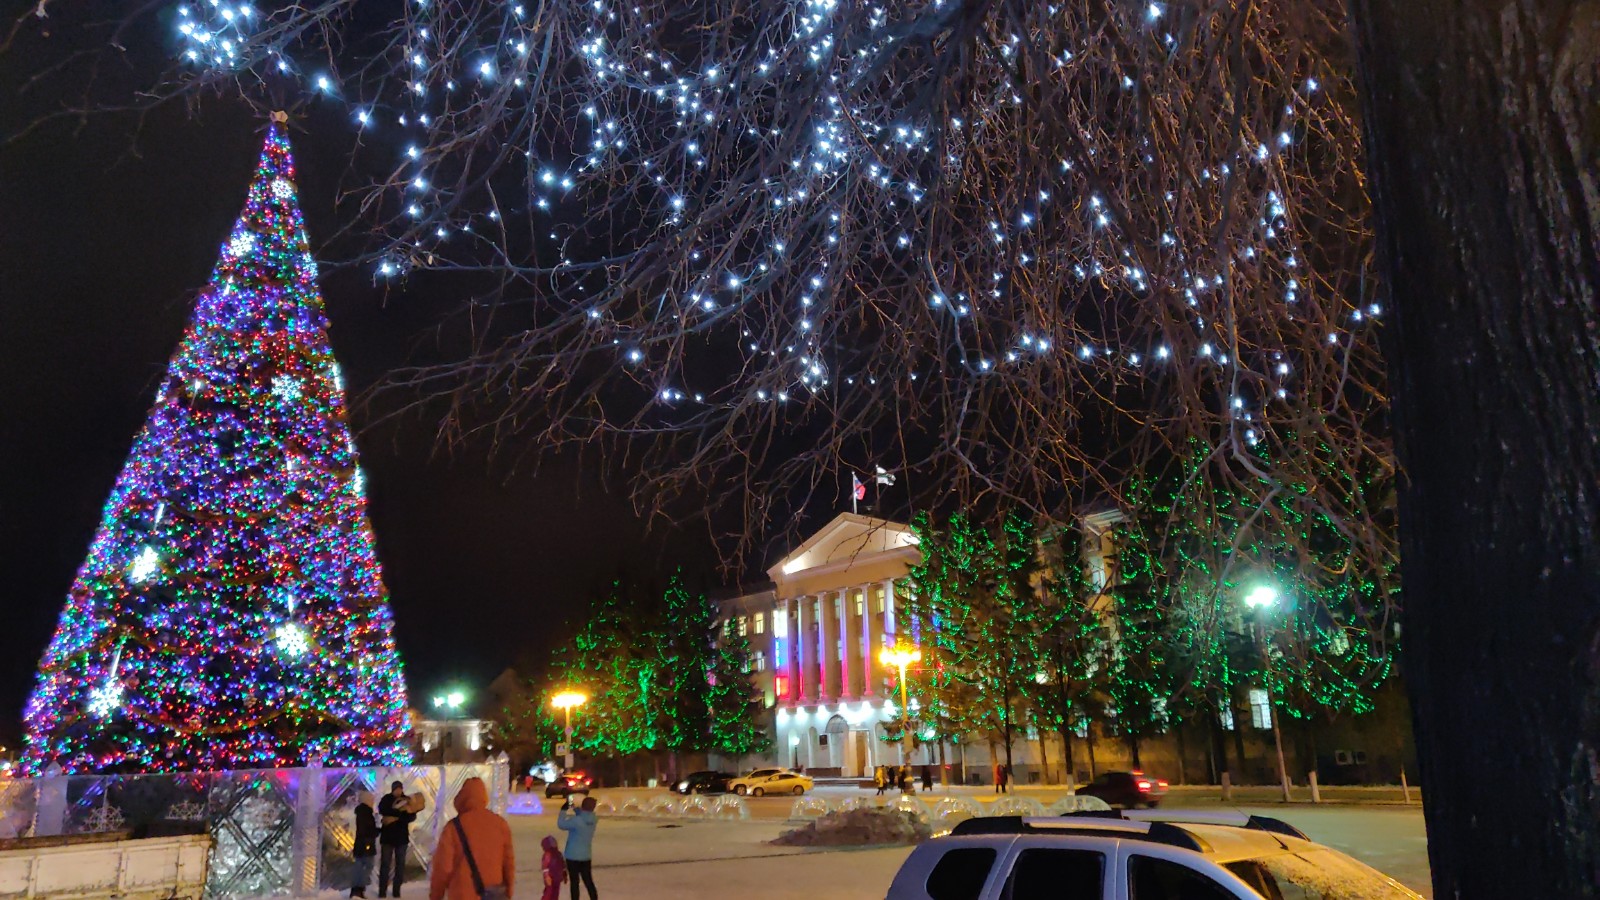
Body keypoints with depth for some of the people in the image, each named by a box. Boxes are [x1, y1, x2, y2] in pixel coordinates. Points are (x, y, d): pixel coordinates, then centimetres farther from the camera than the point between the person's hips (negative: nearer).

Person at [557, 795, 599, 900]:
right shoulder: (593, 820, -5)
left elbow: (561, 824, -10)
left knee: (574, 882, 5)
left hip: (573, 856, -5)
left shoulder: (577, 821, -23)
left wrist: (563, 810, -2)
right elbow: (582, 814, 14)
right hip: (586, 856, 5)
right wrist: (572, 807, 8)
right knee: (589, 882, 16)